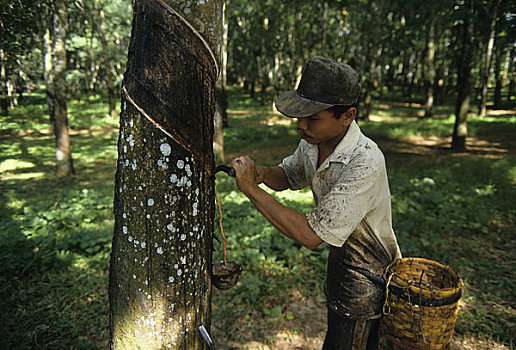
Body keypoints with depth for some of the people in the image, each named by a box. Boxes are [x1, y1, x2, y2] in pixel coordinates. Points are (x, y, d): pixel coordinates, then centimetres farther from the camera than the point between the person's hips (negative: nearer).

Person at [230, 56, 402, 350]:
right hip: (339, 261, 8)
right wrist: (262, 173, -16)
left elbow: (312, 235, -35)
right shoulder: (312, 142, -11)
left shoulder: (365, 163, -35)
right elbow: (288, 176, 9)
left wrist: (251, 189, -31)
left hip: (368, 280, -7)